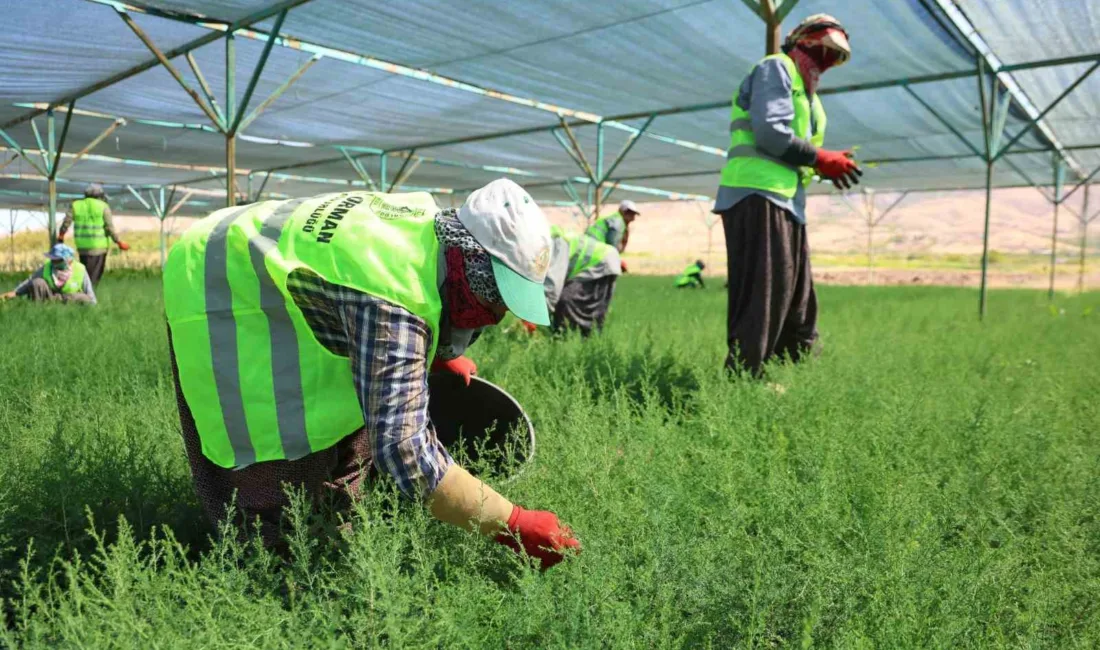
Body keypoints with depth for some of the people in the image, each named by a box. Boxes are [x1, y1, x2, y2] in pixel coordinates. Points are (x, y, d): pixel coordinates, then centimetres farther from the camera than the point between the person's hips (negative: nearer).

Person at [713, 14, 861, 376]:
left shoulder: (806, 91, 30)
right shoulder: (777, 68, 1)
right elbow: (770, 133, -15)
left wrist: (826, 167, 3)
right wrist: (823, 160, -9)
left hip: (786, 201, 10)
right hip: (758, 195, -10)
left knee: (798, 297, 11)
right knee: (762, 293, -15)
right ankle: (742, 379, -12)